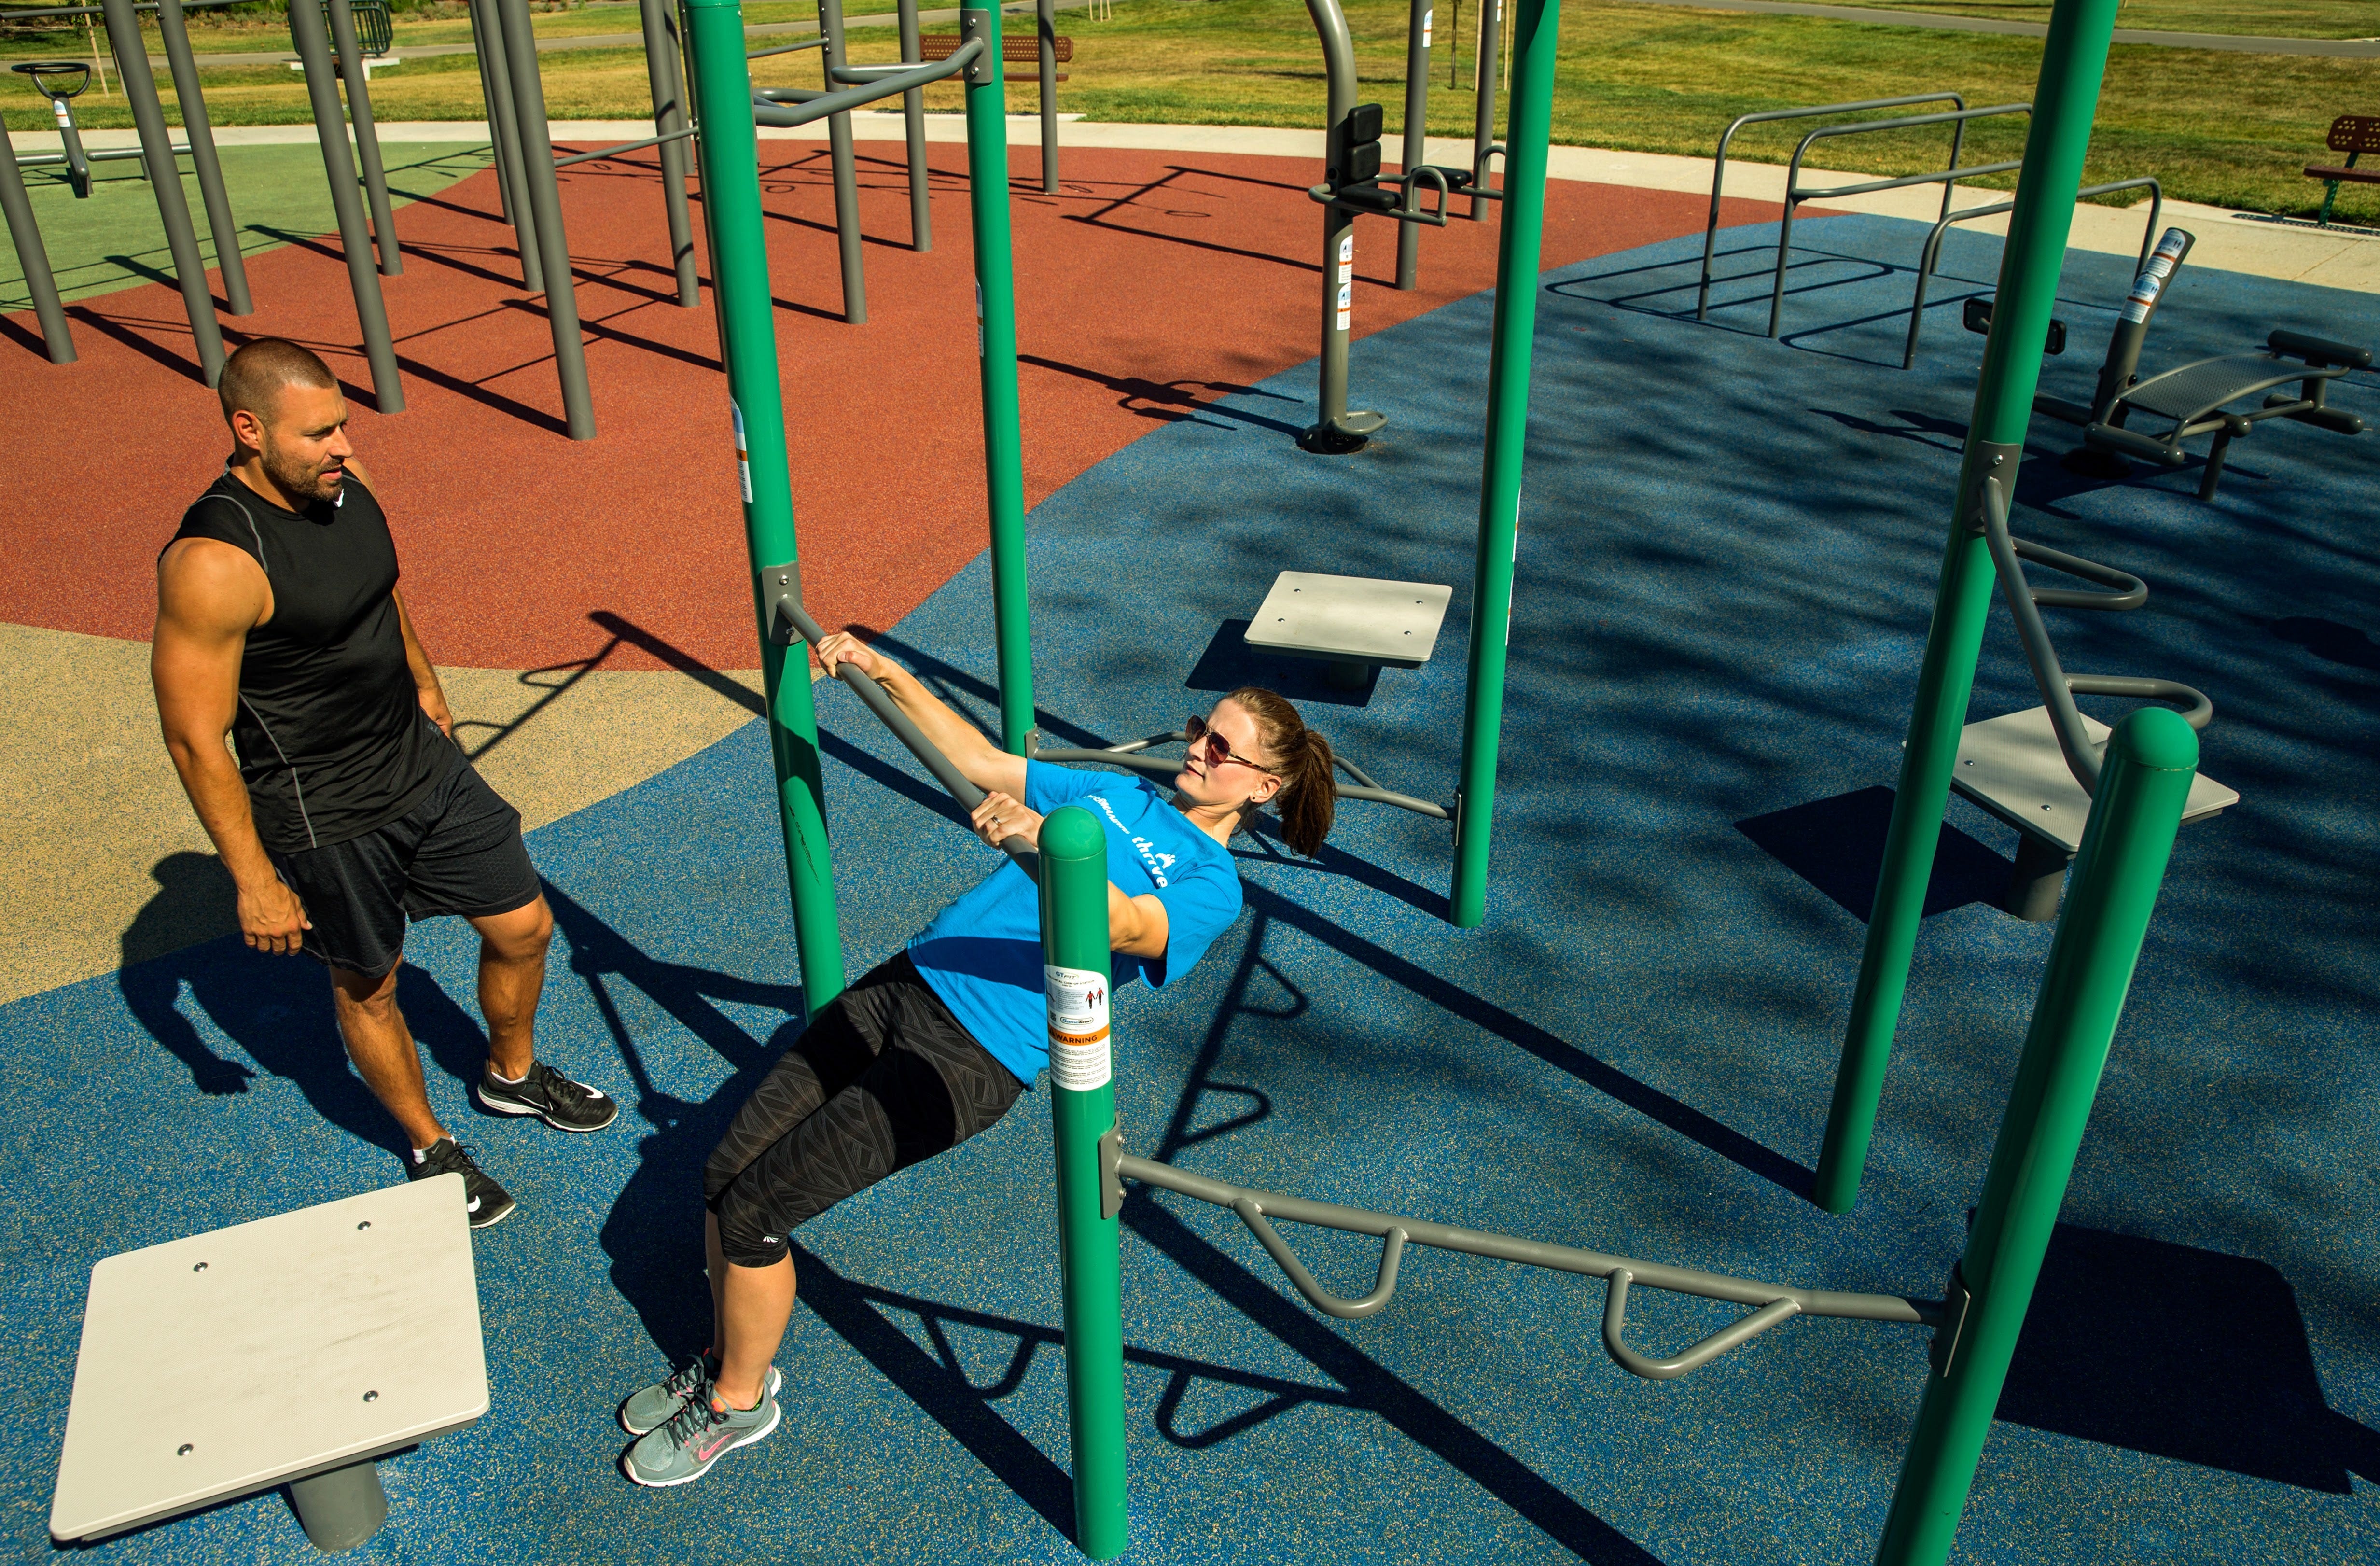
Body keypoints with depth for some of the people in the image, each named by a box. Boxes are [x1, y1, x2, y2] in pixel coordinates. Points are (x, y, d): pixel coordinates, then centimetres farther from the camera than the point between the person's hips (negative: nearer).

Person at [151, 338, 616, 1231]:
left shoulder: (344, 486, -4)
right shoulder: (213, 563, -27)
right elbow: (195, 739, -22)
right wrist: (254, 881, -18)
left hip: (426, 765, 7)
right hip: (328, 821, -7)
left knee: (523, 928, 15)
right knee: (370, 989, 15)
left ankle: (512, 1076, 43)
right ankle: (430, 1149, 38)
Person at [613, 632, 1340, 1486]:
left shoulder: (1212, 884, -4)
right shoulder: (1118, 792, 18)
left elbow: (1120, 927, -25)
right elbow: (979, 761, 18)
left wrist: (1046, 834, -42)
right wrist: (884, 670, 11)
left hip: (973, 1054, -7)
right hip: (908, 979, 7)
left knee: (750, 1212, -8)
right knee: (725, 1171, 3)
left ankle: (740, 1400, 19)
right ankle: (726, 1358, 30)